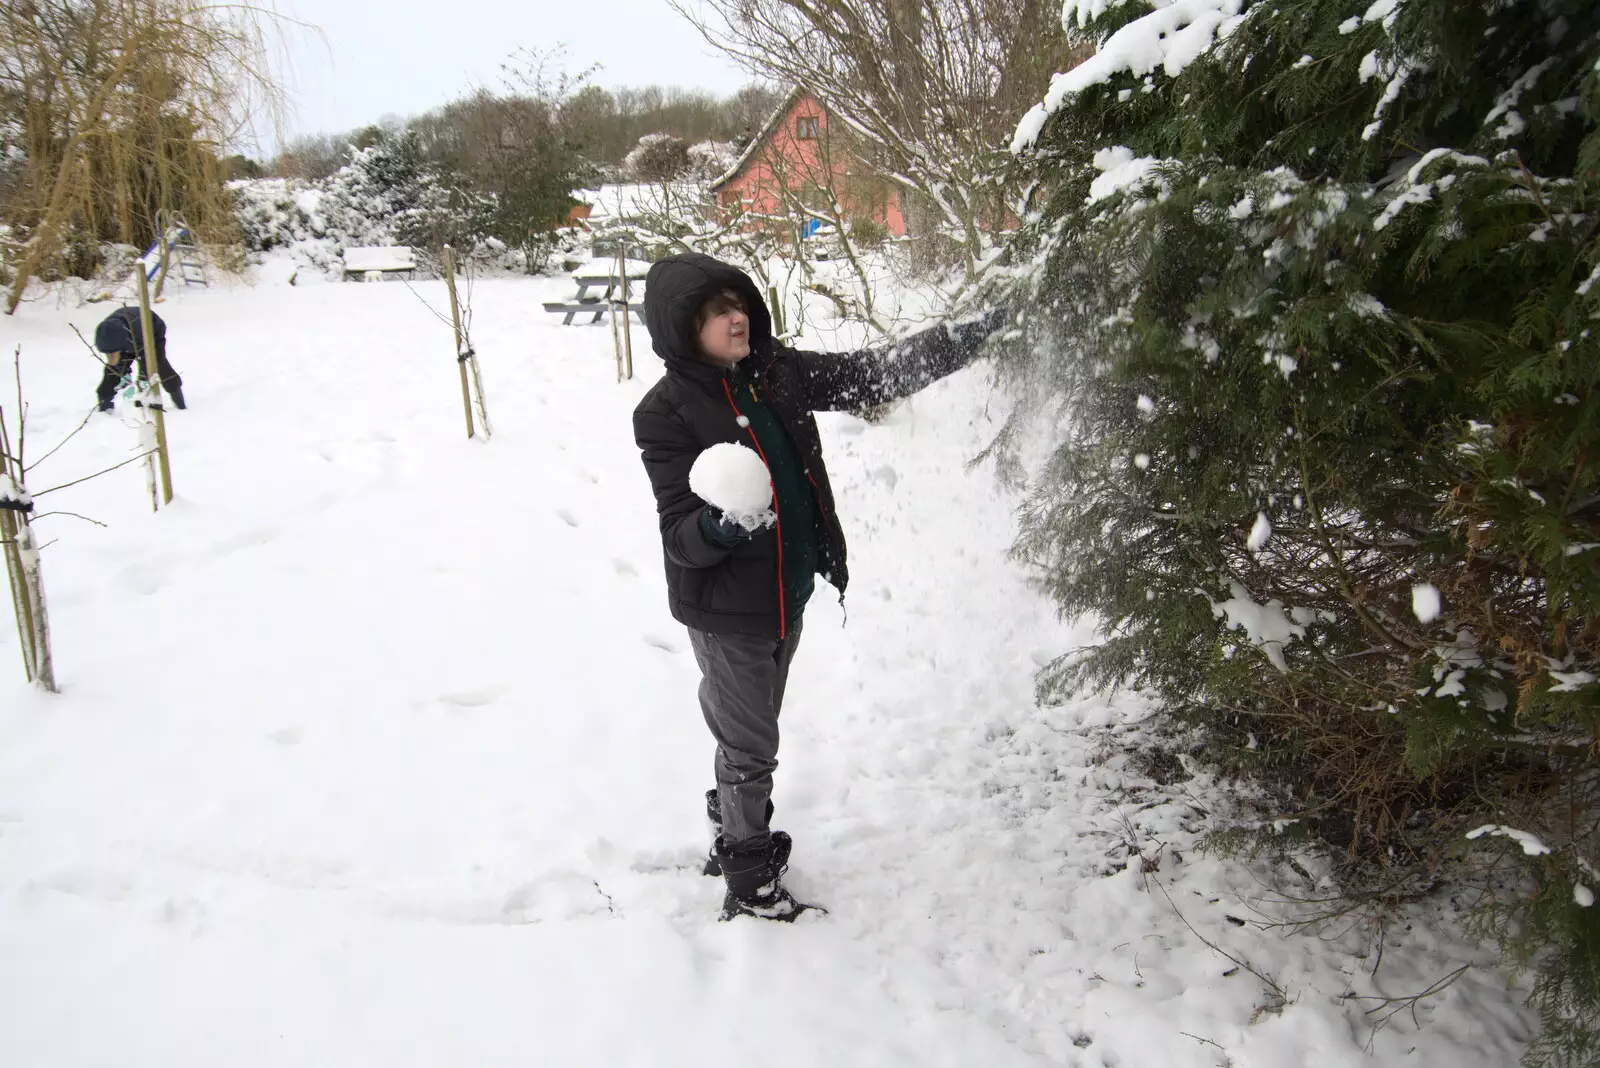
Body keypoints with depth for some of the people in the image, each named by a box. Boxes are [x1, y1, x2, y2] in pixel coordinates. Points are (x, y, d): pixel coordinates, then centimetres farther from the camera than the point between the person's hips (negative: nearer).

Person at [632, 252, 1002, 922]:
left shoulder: (776, 372, -1)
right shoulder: (665, 412, -17)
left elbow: (873, 376, 4)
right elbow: (678, 533, -19)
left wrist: (965, 339, -1)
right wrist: (717, 527, -41)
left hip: (787, 595, 6)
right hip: (726, 610, -6)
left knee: (748, 737, 23)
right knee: (749, 748, 6)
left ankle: (733, 839, 45)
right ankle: (751, 890, 26)